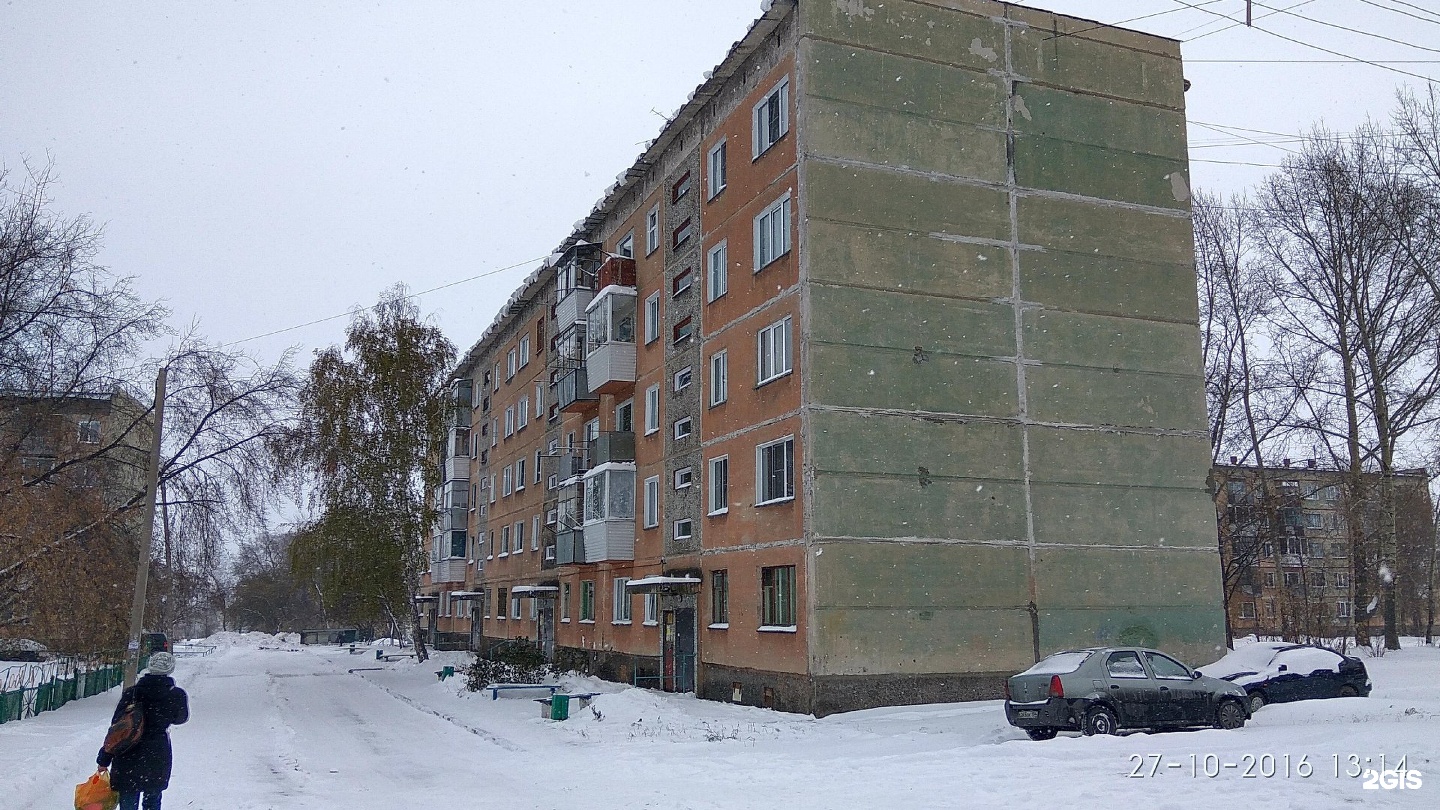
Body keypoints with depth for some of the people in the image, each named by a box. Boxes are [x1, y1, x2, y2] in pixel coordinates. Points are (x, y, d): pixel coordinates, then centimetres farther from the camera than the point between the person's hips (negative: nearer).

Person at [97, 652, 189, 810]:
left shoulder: (131, 693, -7)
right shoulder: (177, 696, -8)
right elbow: (181, 718, 12)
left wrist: (104, 759, 4)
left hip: (127, 758, 0)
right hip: (158, 759, 0)